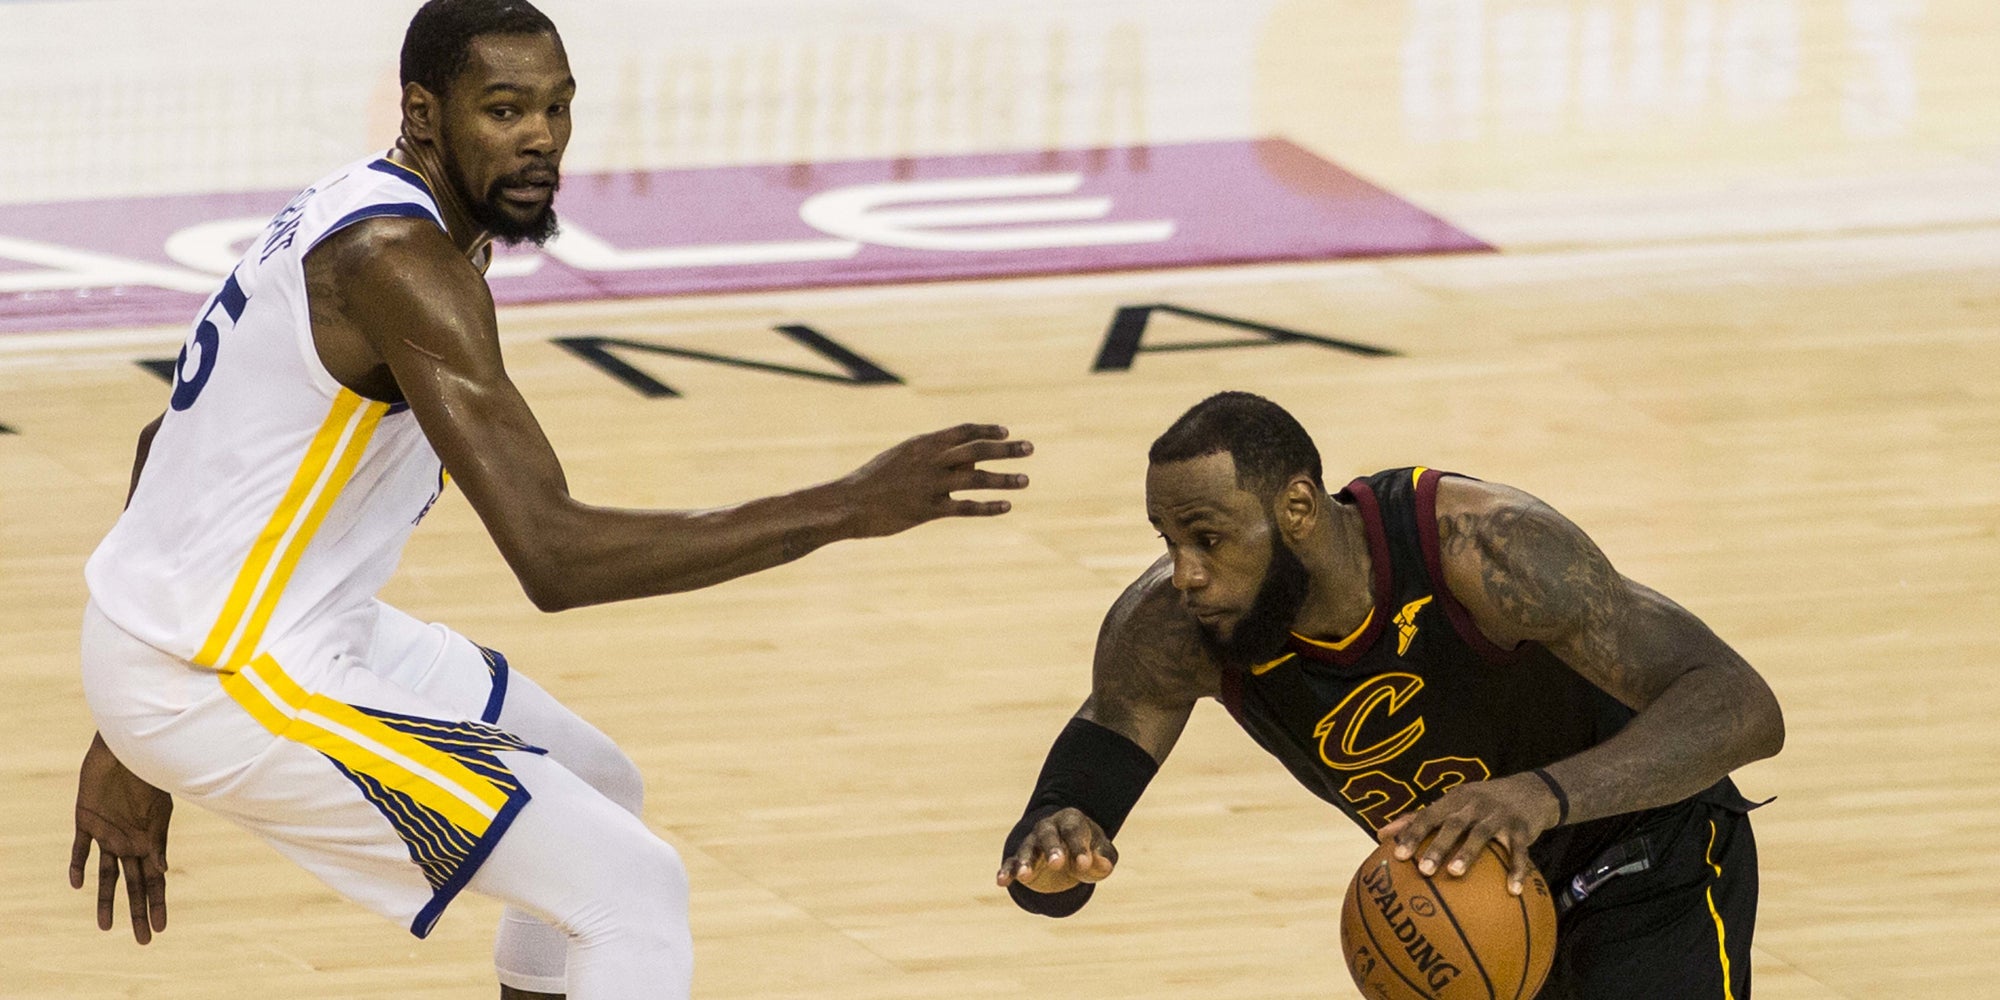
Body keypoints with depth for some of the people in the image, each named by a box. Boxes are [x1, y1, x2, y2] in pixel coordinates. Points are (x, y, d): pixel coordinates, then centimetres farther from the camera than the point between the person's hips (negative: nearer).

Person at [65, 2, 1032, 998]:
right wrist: (848, 507, -32)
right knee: (632, 887, -12)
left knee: (597, 792, 24)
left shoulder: (355, 217, 9)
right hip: (224, 681, -10)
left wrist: (128, 746, 25)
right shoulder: (400, 263, -23)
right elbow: (553, 554, -32)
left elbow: (173, 443, 21)